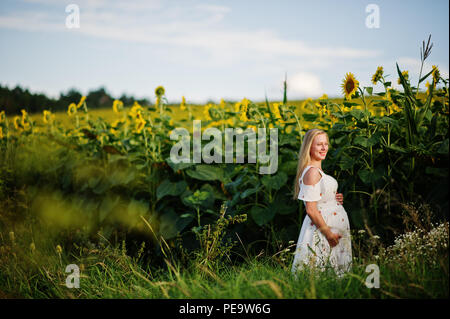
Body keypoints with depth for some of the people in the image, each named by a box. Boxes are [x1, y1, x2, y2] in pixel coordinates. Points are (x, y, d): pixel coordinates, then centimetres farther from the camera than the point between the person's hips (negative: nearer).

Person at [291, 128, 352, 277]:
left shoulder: (318, 171, 13)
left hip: (335, 224, 10)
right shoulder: (312, 172, -17)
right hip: (322, 227, -10)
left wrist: (336, 198, 7)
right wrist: (328, 233, -17)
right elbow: (311, 210, -20)